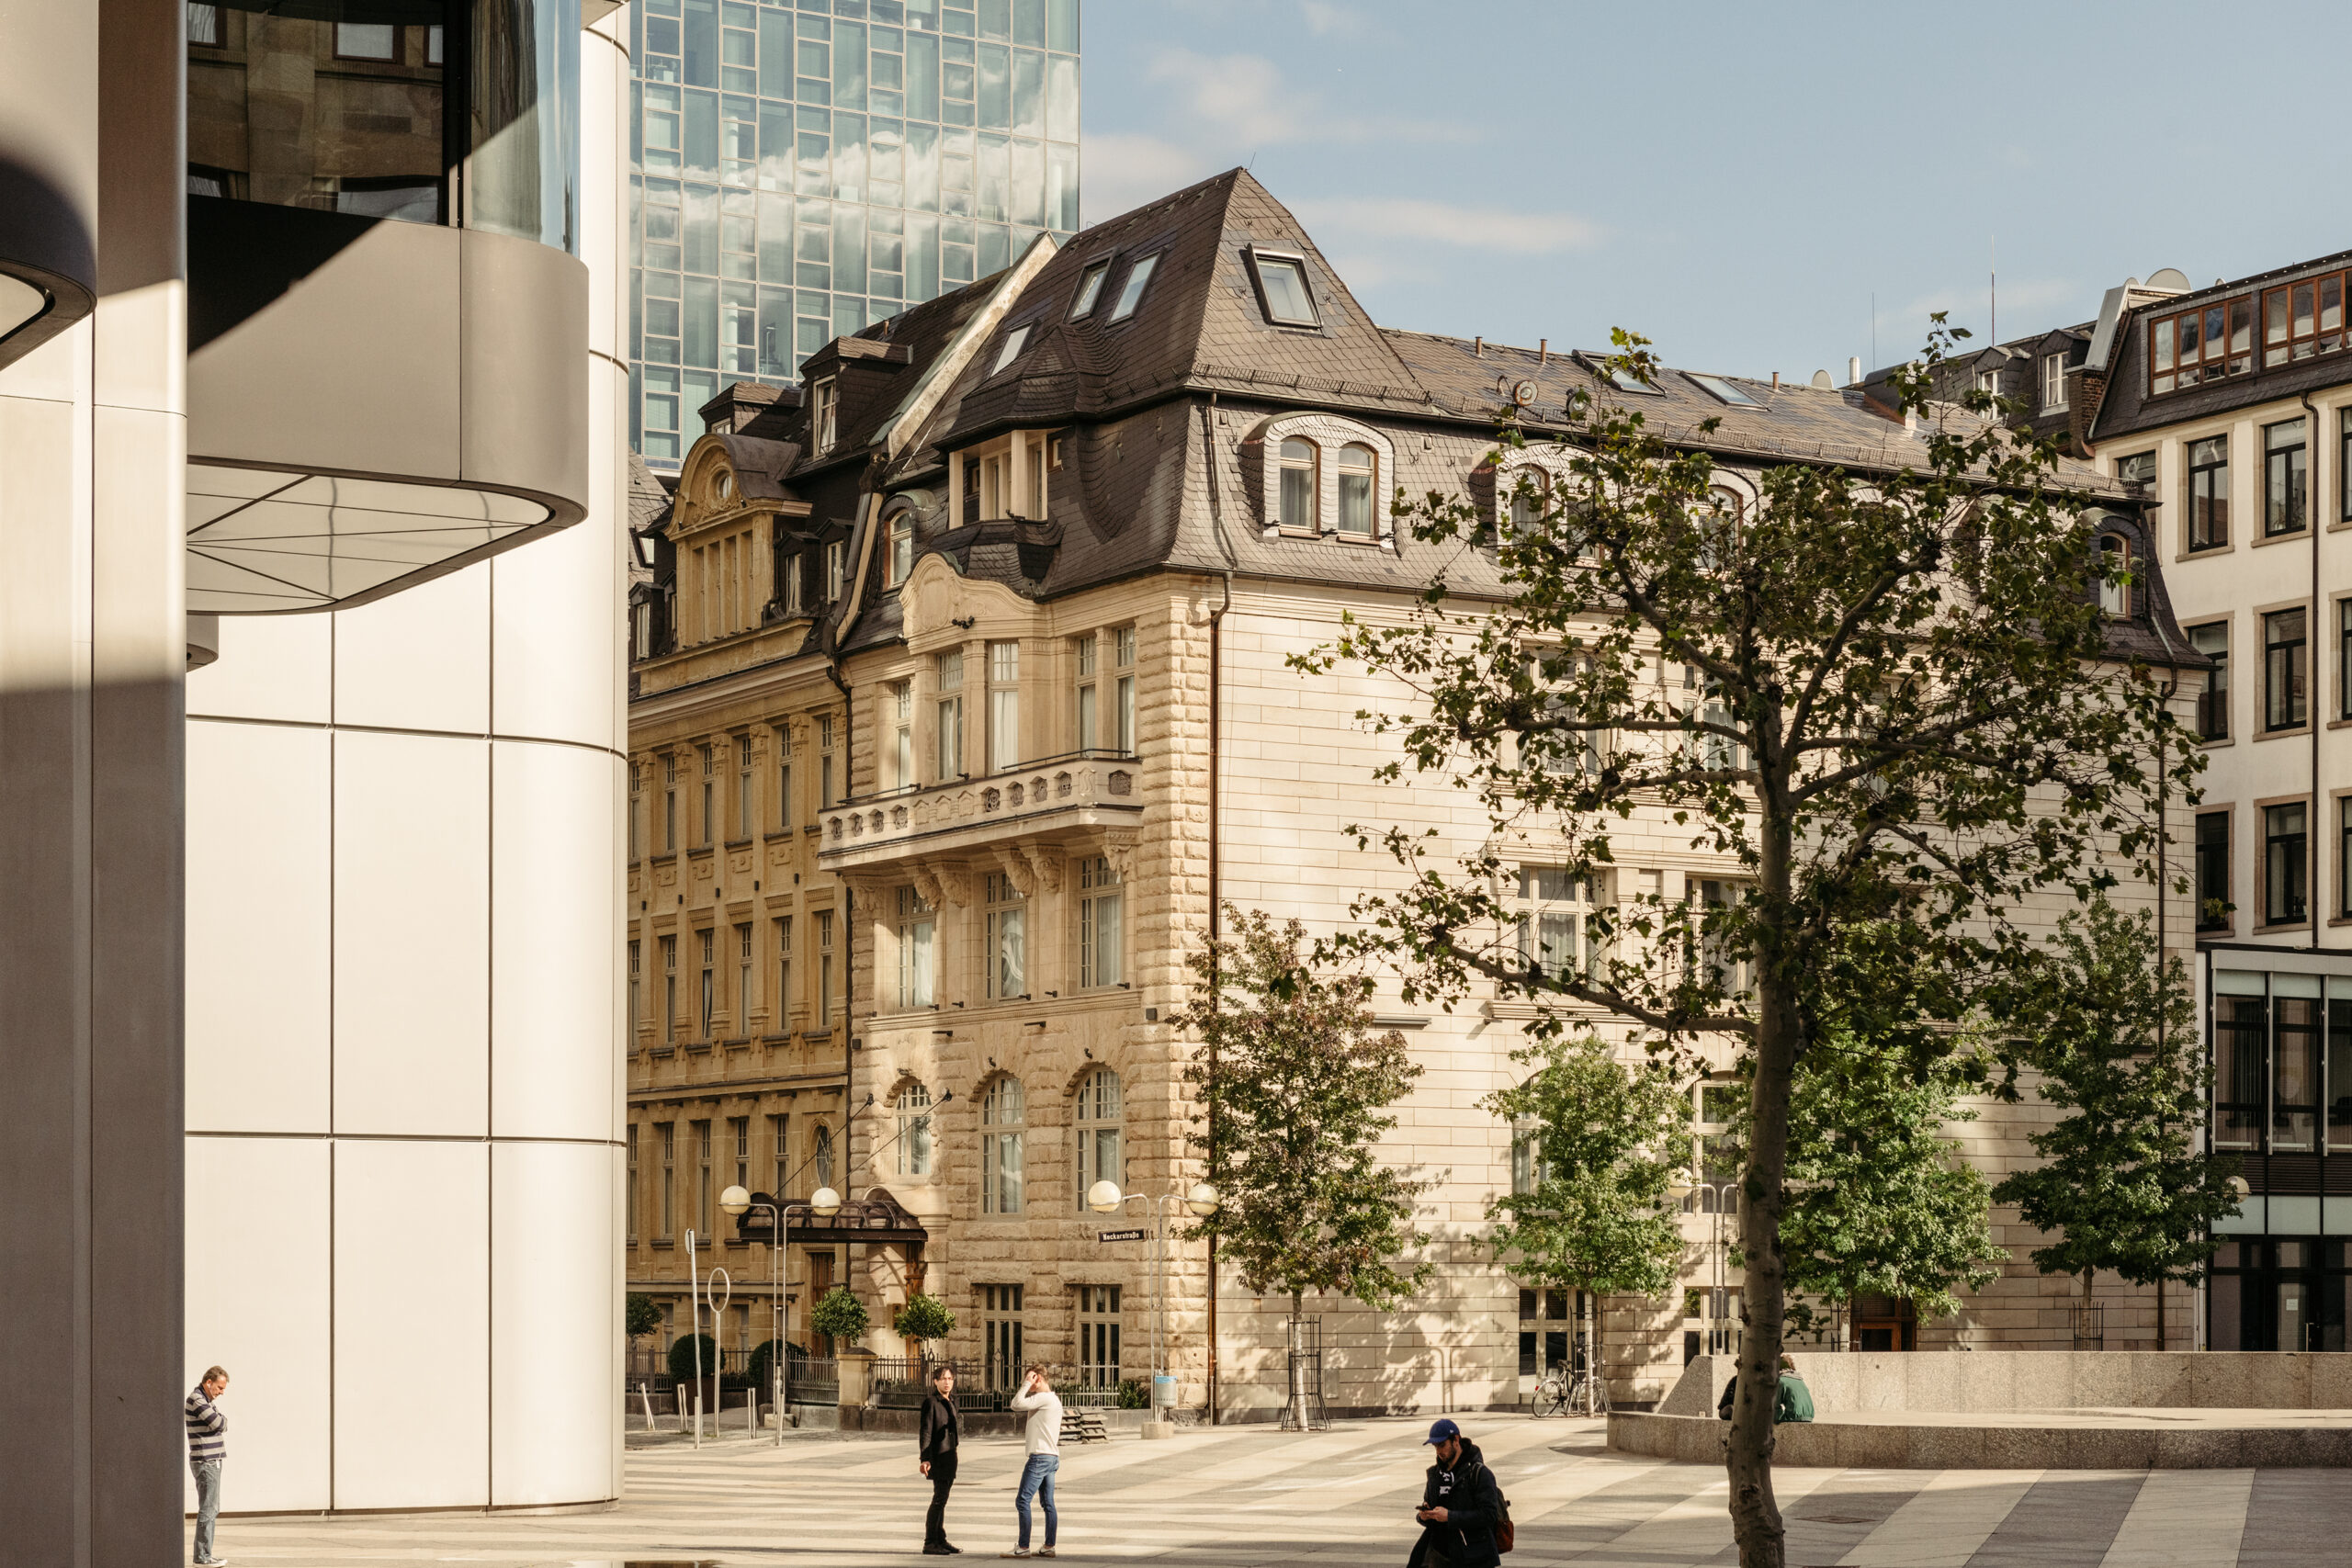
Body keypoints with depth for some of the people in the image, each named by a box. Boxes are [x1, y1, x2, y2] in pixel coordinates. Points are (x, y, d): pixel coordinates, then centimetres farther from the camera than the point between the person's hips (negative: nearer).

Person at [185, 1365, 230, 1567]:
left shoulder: (205, 1400, 17)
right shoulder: (196, 1400, -16)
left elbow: (219, 1426, 16)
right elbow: (219, 1424, -20)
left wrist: (221, 1421, -6)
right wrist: (224, 1419, 0)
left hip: (212, 1461, 10)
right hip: (205, 1462, -10)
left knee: (212, 1510, 13)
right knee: (207, 1510, -9)